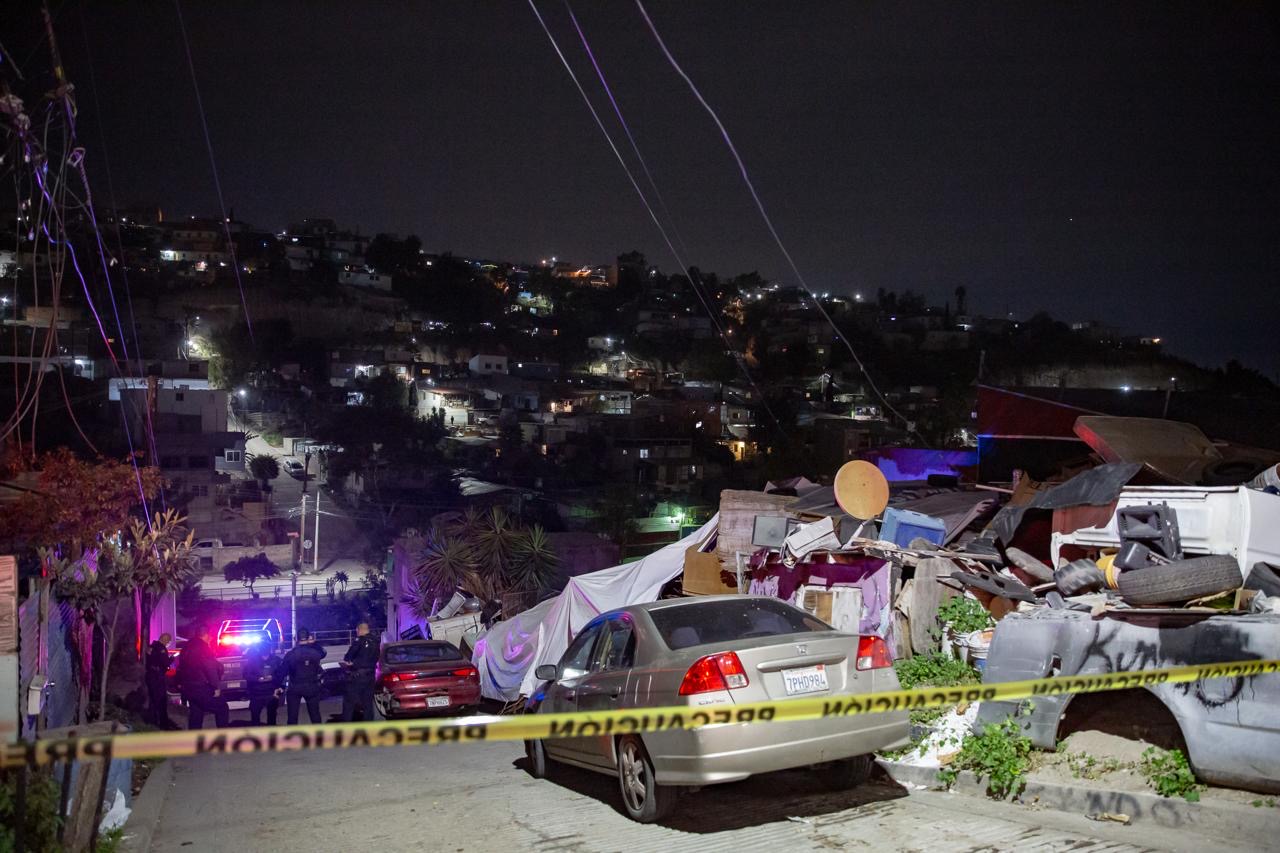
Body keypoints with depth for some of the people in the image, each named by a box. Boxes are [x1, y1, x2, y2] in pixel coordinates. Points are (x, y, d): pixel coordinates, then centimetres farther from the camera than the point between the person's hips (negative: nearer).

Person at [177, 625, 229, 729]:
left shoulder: (187, 647, 13)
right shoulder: (204, 648, -15)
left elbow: (181, 666, 22)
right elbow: (210, 668, -20)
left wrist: (181, 682, 32)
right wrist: (216, 686, -17)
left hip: (188, 687, 9)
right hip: (201, 687, -9)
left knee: (195, 713, 14)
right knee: (222, 709, -1)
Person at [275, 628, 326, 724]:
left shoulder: (291, 654, -11)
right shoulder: (315, 652, -6)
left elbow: (281, 671, -9)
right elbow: (323, 652, 19)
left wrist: (278, 686, 1)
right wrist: (313, 643, 18)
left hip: (294, 688, -2)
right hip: (312, 687, 2)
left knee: (292, 716, 7)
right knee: (315, 714, 12)